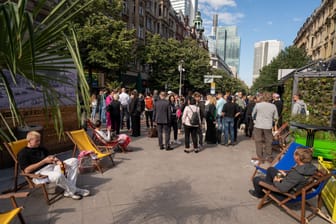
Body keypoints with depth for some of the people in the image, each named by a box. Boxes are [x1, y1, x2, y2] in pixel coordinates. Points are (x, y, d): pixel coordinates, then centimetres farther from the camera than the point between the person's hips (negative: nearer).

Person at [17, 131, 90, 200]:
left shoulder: (41, 149, 21)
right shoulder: (23, 154, -1)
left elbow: (51, 157, 19)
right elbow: (27, 170, -13)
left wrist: (58, 162, -5)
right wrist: (44, 161, -12)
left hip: (53, 166, 8)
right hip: (39, 174, -8)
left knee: (74, 161, -5)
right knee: (58, 175, -41)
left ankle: (69, 191, -16)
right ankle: (73, 191, -13)